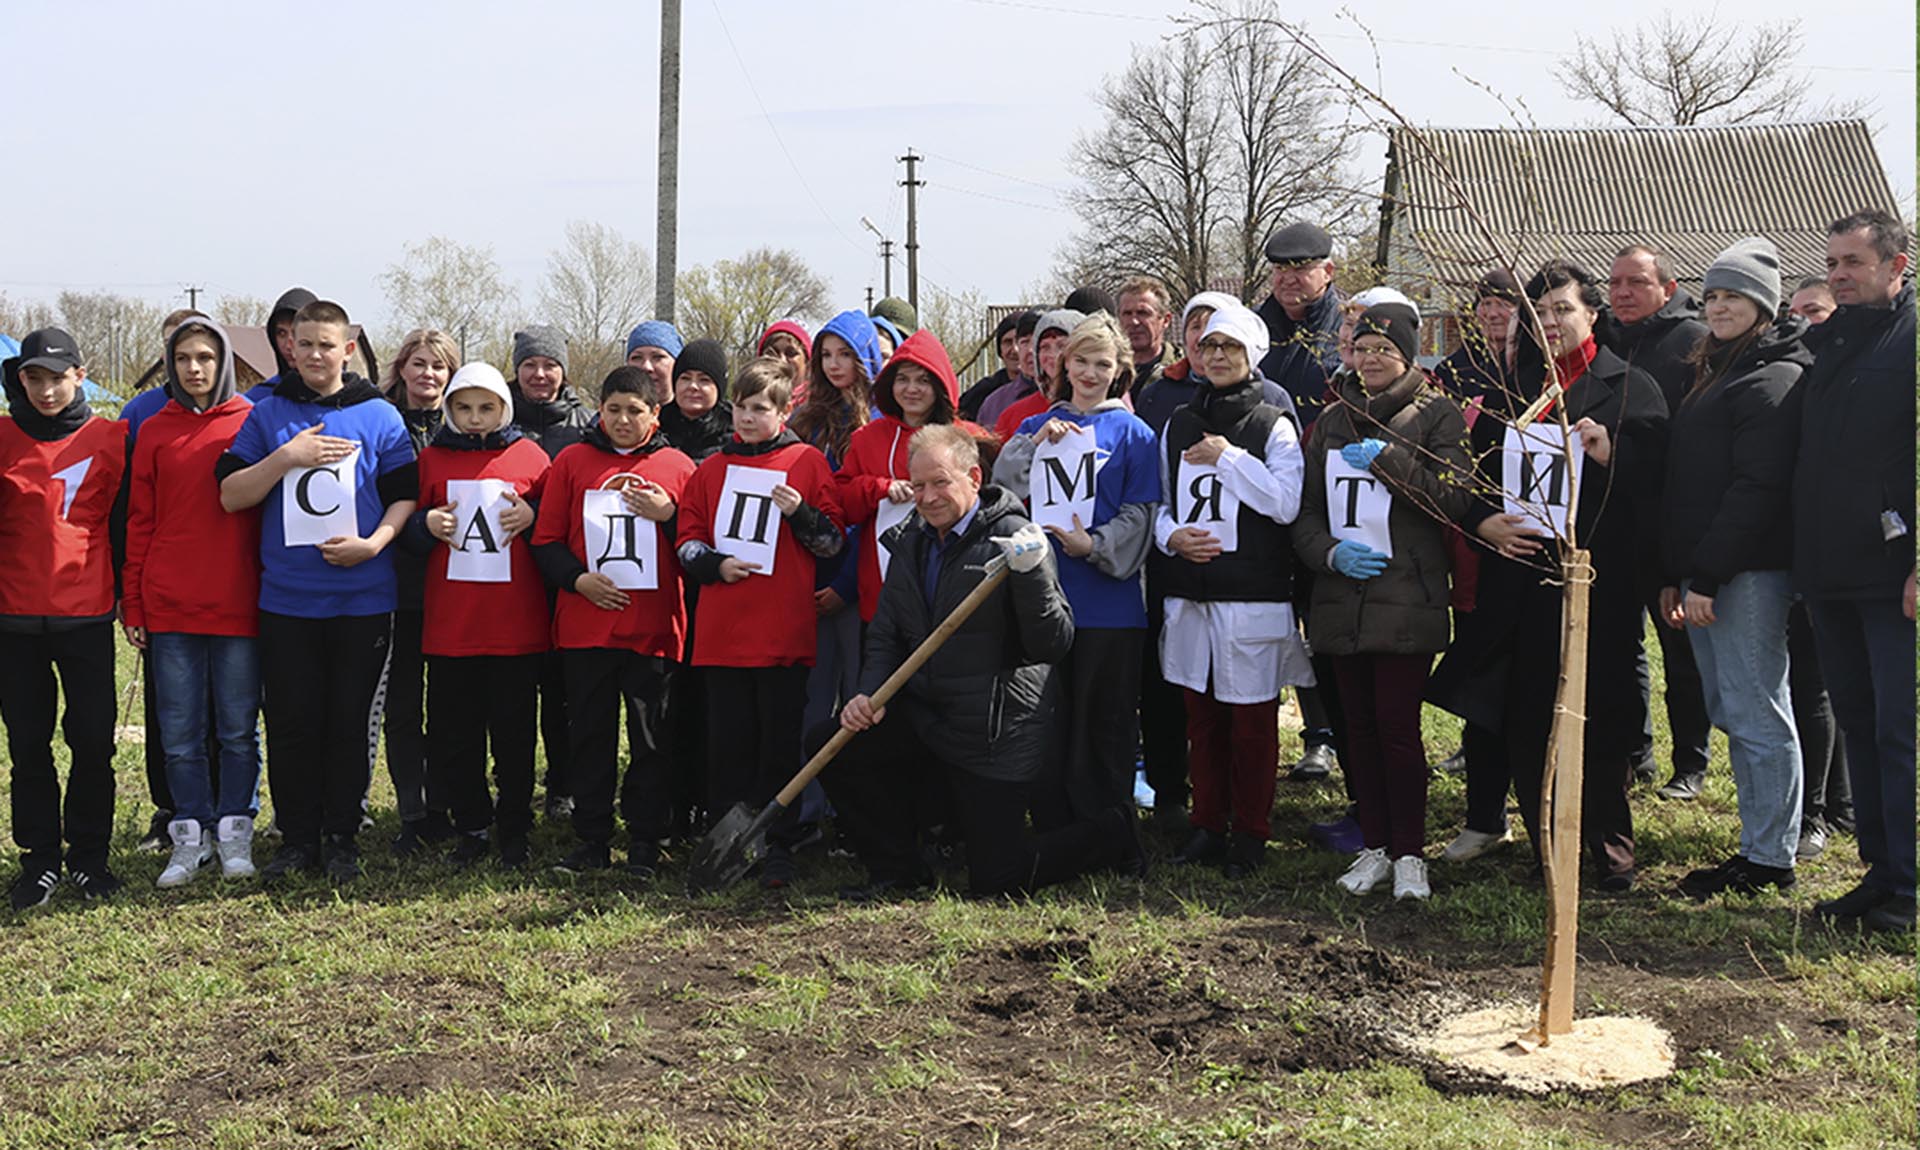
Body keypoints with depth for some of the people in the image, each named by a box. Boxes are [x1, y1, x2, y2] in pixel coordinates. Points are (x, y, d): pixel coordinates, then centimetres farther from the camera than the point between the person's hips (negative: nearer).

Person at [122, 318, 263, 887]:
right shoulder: (154, 431, 8)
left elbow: (270, 512, 3)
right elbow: (140, 521, 9)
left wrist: (272, 594, -3)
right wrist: (132, 604, 4)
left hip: (238, 603, -2)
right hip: (170, 606, 2)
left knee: (238, 728, 6)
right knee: (180, 732, 5)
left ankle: (234, 832, 17)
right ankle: (191, 836, 16)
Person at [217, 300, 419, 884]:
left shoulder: (380, 416, 4)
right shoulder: (267, 415, 7)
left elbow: (405, 495, 3)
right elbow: (231, 494, 1)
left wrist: (374, 542, -13)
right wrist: (287, 456, -11)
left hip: (362, 600, -1)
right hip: (286, 600, 1)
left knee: (350, 723, 5)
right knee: (291, 722, 3)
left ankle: (341, 837, 16)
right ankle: (296, 837, 15)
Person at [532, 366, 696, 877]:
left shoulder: (678, 466, 5)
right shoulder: (572, 461, 7)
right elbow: (546, 541, 7)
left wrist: (669, 514, -11)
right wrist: (577, 577, -9)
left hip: (656, 628, -1)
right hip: (586, 625, 1)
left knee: (653, 738, 3)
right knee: (590, 734, 8)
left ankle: (645, 841, 13)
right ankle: (591, 839, 17)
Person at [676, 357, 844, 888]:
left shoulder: (807, 462, 4)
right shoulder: (712, 469, 14)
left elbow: (834, 541, 3)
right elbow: (686, 539, 14)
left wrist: (800, 513, -15)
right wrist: (715, 564, -5)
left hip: (783, 631, -3)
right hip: (721, 631, 3)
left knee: (780, 742, 1)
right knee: (727, 740, 6)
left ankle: (778, 848, 9)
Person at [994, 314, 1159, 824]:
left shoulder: (1131, 432, 3)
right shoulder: (1036, 426, 14)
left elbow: (1140, 515, -2)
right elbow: (1002, 487, 3)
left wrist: (1094, 545, -17)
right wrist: (1036, 441, -8)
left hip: (1108, 601, -3)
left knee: (1103, 720, 3)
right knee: (1048, 719, 7)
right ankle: (1050, 829, 17)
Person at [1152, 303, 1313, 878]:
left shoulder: (1273, 425, -1)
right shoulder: (1178, 425, 13)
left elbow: (1286, 503, -12)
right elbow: (1159, 502, 18)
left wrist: (1229, 457, -12)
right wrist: (1171, 536, -3)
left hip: (1253, 596, -4)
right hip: (1188, 593, 4)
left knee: (1252, 721, 1)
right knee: (1201, 717, 10)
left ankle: (1249, 833, 12)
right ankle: (1208, 824, 22)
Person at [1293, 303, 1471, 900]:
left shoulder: (1437, 414, 1)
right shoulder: (1332, 419, 14)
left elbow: (1455, 496, -13)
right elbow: (1305, 508, 13)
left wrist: (1386, 459, -18)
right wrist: (1330, 552, -6)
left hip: (1408, 599, -5)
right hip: (1342, 599, 5)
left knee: (1398, 726, -7)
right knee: (1359, 726, 9)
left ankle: (1409, 853, 5)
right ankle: (1374, 847, 20)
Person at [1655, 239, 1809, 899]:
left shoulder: (1771, 379, -9)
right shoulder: (1711, 375, 21)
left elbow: (1757, 487, -18)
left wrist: (1706, 576, -19)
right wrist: (1674, 575, 14)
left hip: (1748, 573, -10)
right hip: (1701, 574, 10)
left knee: (1756, 715, -5)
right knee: (1730, 713, 11)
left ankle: (1769, 860, 2)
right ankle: (1757, 848, 18)